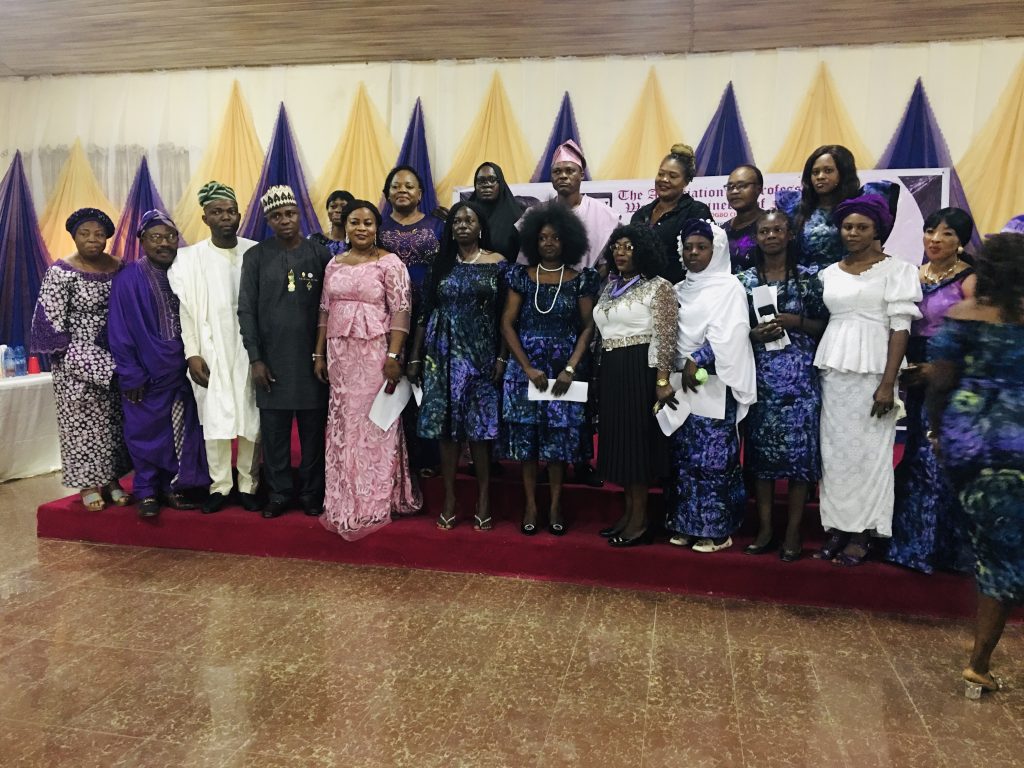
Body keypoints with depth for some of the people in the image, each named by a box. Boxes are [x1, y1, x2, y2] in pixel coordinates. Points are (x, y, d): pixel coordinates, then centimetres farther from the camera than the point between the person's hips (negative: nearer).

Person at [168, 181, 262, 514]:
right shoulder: (189, 258, 3)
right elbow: (186, 309, 1)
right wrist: (192, 354, -5)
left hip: (249, 350, 0)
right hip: (211, 353, 0)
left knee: (252, 420, 3)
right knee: (215, 420, 3)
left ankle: (249, 485, 14)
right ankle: (220, 485, 15)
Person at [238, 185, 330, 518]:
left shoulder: (320, 254, 2)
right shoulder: (256, 256, 3)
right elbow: (246, 310, 2)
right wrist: (255, 358, -4)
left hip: (312, 358, 0)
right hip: (272, 359, 1)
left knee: (313, 431, 6)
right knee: (274, 432, 6)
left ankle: (312, 492, 19)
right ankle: (279, 493, 20)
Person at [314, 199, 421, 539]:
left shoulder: (390, 263, -5)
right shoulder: (334, 264, 11)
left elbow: (401, 311, -11)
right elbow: (325, 311, 14)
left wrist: (393, 355, -18)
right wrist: (319, 354, 10)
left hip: (375, 353, -5)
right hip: (340, 355, 5)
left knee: (374, 424, 1)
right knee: (343, 425, 10)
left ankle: (375, 502, 14)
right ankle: (346, 500, 23)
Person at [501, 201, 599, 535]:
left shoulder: (580, 279, 2)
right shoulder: (521, 276, 3)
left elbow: (588, 327, 0)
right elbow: (507, 324, 0)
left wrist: (570, 368, -11)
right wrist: (528, 368, -9)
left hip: (564, 370, -1)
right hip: (526, 369, 1)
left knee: (559, 436, 2)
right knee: (526, 435, 3)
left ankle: (555, 506, 14)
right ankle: (531, 505, 13)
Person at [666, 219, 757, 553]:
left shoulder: (729, 287, -2)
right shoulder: (679, 290, 17)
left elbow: (727, 334, -13)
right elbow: (669, 334, 13)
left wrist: (696, 361, -16)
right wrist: (679, 370, -2)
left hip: (713, 382, -6)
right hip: (681, 379, 6)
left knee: (712, 456, -5)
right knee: (683, 455, 7)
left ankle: (715, 528, 3)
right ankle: (687, 524, 16)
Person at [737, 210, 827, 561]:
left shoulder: (807, 278, 4)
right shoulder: (745, 279, 8)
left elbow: (823, 324, 5)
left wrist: (796, 323, -11)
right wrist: (755, 333, -9)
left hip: (798, 374, -1)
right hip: (760, 375, 2)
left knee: (798, 449, -1)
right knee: (761, 449, 4)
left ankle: (793, 532, 9)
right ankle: (765, 528, 15)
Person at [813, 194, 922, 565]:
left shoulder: (895, 270, -1)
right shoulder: (829, 273, 13)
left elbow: (900, 327, -6)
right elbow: (821, 321, 12)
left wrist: (888, 383, -14)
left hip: (872, 370, -4)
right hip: (833, 369, 5)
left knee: (869, 449, 0)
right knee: (834, 448, 6)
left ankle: (863, 532, 10)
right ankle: (837, 526, 15)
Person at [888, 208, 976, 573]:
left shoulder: (968, 280, -8)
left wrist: (936, 370, -16)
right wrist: (904, 367, -1)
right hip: (917, 379, 5)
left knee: (944, 460, -1)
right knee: (919, 458, 12)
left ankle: (946, 546, 16)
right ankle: (915, 541, 26)